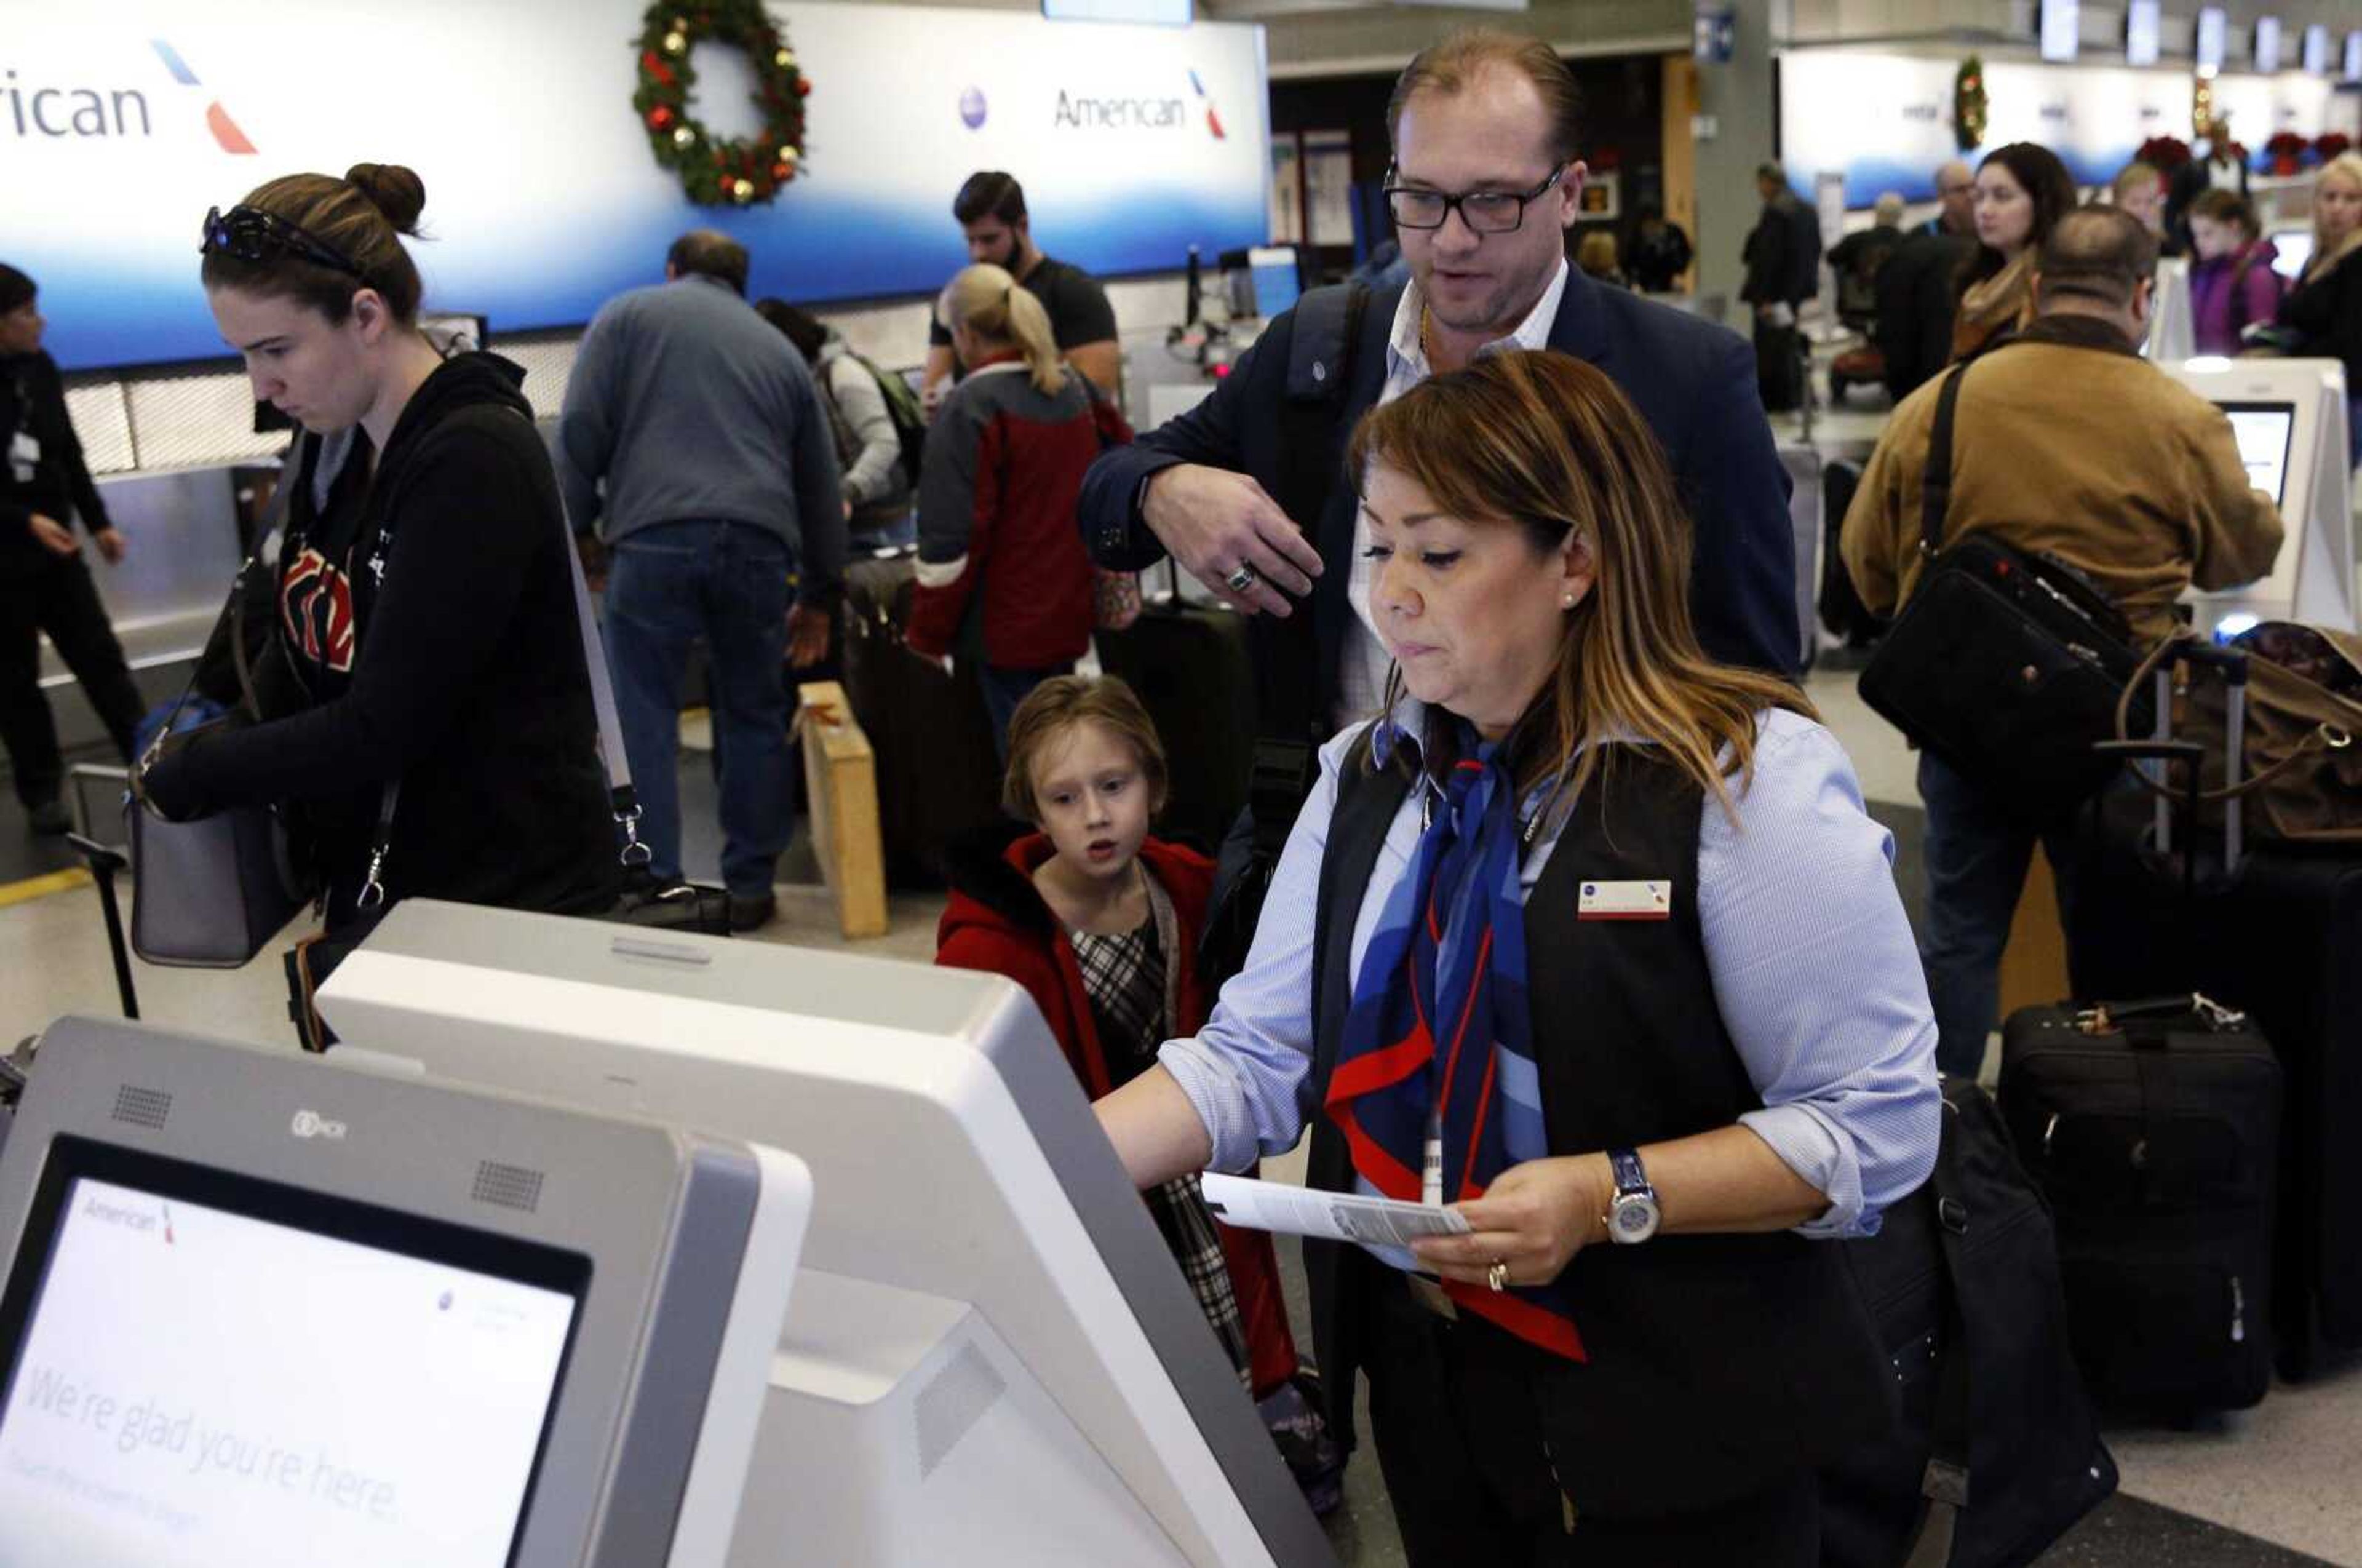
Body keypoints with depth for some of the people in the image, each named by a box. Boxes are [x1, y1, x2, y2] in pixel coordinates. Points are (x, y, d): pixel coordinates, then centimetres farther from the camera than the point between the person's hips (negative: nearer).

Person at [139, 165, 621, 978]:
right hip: (370, 886, 8)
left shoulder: (474, 461, -20)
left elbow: (384, 727, -21)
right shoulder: (334, 444, 6)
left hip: (511, 901, -7)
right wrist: (206, 709, 0)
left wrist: (191, 774, -9)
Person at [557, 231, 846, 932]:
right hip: (759, 544, 3)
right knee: (755, 716, 15)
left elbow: (581, 433, 3)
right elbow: (820, 481, 30)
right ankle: (749, 888, 20)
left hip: (654, 538, -3)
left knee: (644, 718, 4)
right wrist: (820, 594, 37)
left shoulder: (628, 315, 17)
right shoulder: (779, 347, 27)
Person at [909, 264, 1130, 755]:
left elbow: (952, 535, -17)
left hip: (1010, 625, -7)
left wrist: (927, 633, -10)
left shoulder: (970, 408, -14)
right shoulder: (1077, 390, 7)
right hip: (1072, 614, 7)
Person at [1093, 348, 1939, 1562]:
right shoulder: (1373, 777, 3)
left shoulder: (1747, 779, -16)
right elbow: (1257, 1055, -2)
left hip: (1672, 1418, -5)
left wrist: (1611, 1197, -26)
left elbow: (1876, 1123, -16)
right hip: (1429, 1382, 6)